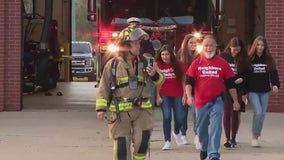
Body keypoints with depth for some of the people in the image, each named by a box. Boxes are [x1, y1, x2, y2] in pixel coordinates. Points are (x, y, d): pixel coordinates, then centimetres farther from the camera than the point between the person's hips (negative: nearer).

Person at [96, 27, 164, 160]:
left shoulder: (143, 62, 7)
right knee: (121, 144, 2)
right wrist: (101, 108, -6)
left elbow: (160, 80, 9)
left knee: (143, 139, -7)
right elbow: (104, 88, 1)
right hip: (120, 111, -2)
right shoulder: (113, 64, -1)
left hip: (142, 109, 2)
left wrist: (154, 75, -13)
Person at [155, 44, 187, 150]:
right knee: (166, 117, -9)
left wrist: (184, 95, -4)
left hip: (177, 95, 1)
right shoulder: (158, 65, -4)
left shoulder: (178, 64, -4)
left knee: (179, 118, 6)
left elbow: (183, 80, 1)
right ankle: (167, 141, -4)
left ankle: (176, 132, 39)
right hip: (165, 95, -1)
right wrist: (158, 96, -5)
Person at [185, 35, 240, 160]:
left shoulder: (222, 63, 0)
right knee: (201, 128, 17)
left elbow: (230, 84, 5)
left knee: (215, 128, -12)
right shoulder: (196, 63, 2)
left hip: (217, 101, -2)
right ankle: (204, 148, 41)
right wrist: (189, 96, -14)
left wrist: (235, 101, 5)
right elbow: (189, 81, 1)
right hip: (200, 102, 2)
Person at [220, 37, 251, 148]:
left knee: (236, 114, 3)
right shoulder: (223, 57, -2)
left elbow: (247, 75, 6)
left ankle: (233, 138, 13)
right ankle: (227, 139, 5)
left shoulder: (244, 59, 2)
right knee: (227, 114, -2)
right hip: (225, 89, -1)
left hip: (239, 90, 1)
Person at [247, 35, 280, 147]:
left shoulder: (268, 59, 5)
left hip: (265, 91, 3)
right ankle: (254, 136, -1)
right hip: (252, 91, -3)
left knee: (262, 114, 4)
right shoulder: (249, 59, -3)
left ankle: (256, 136, 16)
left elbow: (273, 73, 3)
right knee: (258, 112, -16)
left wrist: (275, 84, -16)